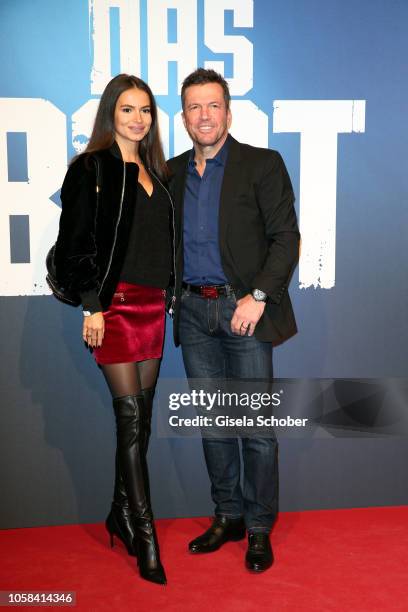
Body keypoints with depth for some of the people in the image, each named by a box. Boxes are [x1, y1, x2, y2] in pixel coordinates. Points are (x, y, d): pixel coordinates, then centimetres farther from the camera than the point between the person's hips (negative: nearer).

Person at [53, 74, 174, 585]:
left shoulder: (153, 171, 16)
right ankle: (144, 534, 5)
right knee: (131, 415, -5)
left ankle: (122, 513, 26)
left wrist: (170, 293, 13)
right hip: (114, 303, -6)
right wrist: (92, 304, -13)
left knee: (141, 415, 10)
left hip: (153, 304, 7)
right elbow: (73, 243, -8)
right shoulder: (90, 168, -3)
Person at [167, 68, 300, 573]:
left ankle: (259, 529, 19)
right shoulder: (171, 172, 12)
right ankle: (227, 516, 28)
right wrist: (168, 291, 5)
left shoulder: (263, 165, -1)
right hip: (193, 312, 5)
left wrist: (258, 296, -15)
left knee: (256, 424, 2)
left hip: (243, 309, -4)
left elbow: (286, 238, -6)